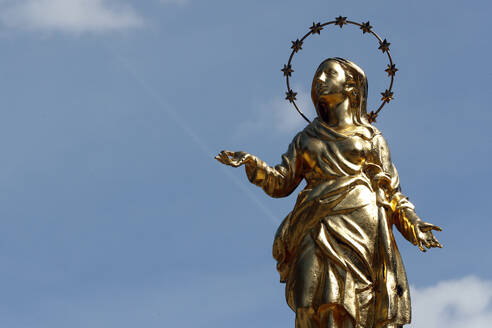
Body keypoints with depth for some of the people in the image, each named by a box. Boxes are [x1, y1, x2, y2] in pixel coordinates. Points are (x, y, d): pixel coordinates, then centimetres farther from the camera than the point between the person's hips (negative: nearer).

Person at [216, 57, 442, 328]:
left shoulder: (371, 138, 19)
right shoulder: (306, 139, 26)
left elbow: (391, 192, 15)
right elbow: (280, 183, 16)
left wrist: (413, 224, -2)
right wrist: (251, 163, -1)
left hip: (361, 230, -1)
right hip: (319, 231, 1)